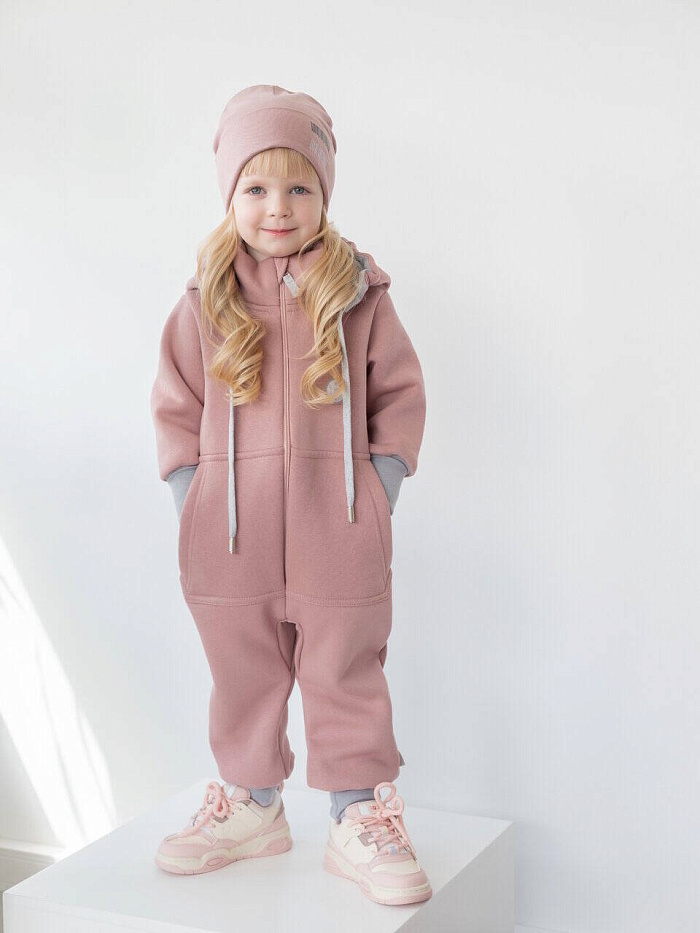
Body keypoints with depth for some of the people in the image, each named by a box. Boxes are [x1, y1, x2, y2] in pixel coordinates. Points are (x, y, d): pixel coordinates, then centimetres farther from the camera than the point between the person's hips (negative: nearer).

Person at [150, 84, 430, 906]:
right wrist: (191, 493, 1)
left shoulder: (358, 295, 0)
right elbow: (175, 406, 9)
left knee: (346, 678, 6)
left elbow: (399, 392, 6)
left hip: (339, 531, -2)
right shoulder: (204, 302, 3)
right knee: (242, 679, 15)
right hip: (229, 533, 2)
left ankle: (363, 822, 20)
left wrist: (381, 481, -3)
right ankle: (252, 804, 35)